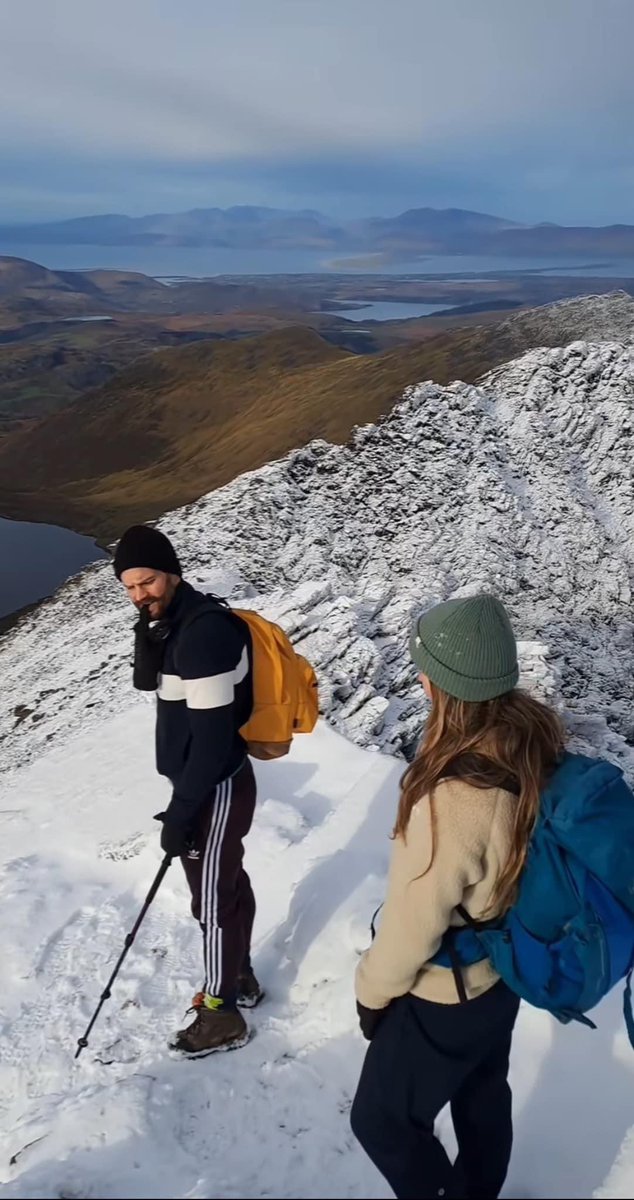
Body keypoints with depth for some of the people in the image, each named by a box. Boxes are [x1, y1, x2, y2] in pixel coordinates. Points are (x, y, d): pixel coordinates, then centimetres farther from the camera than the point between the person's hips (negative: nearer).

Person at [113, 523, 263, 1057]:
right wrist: (150, 632, -15)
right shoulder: (176, 621, 3)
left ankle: (222, 1014, 26)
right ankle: (240, 979, 42)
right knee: (230, 884, 23)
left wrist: (180, 813, -19)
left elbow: (213, 734, -26)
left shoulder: (205, 631, -27)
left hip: (218, 789, -9)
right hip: (206, 783, 9)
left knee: (214, 901, 7)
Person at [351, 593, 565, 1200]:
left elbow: (413, 924, -25)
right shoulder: (536, 738, -17)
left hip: (443, 995, -7)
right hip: (505, 966, 7)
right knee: (483, 1092, 30)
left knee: (382, 1119, 18)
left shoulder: (453, 801, -40)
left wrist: (372, 991, -6)